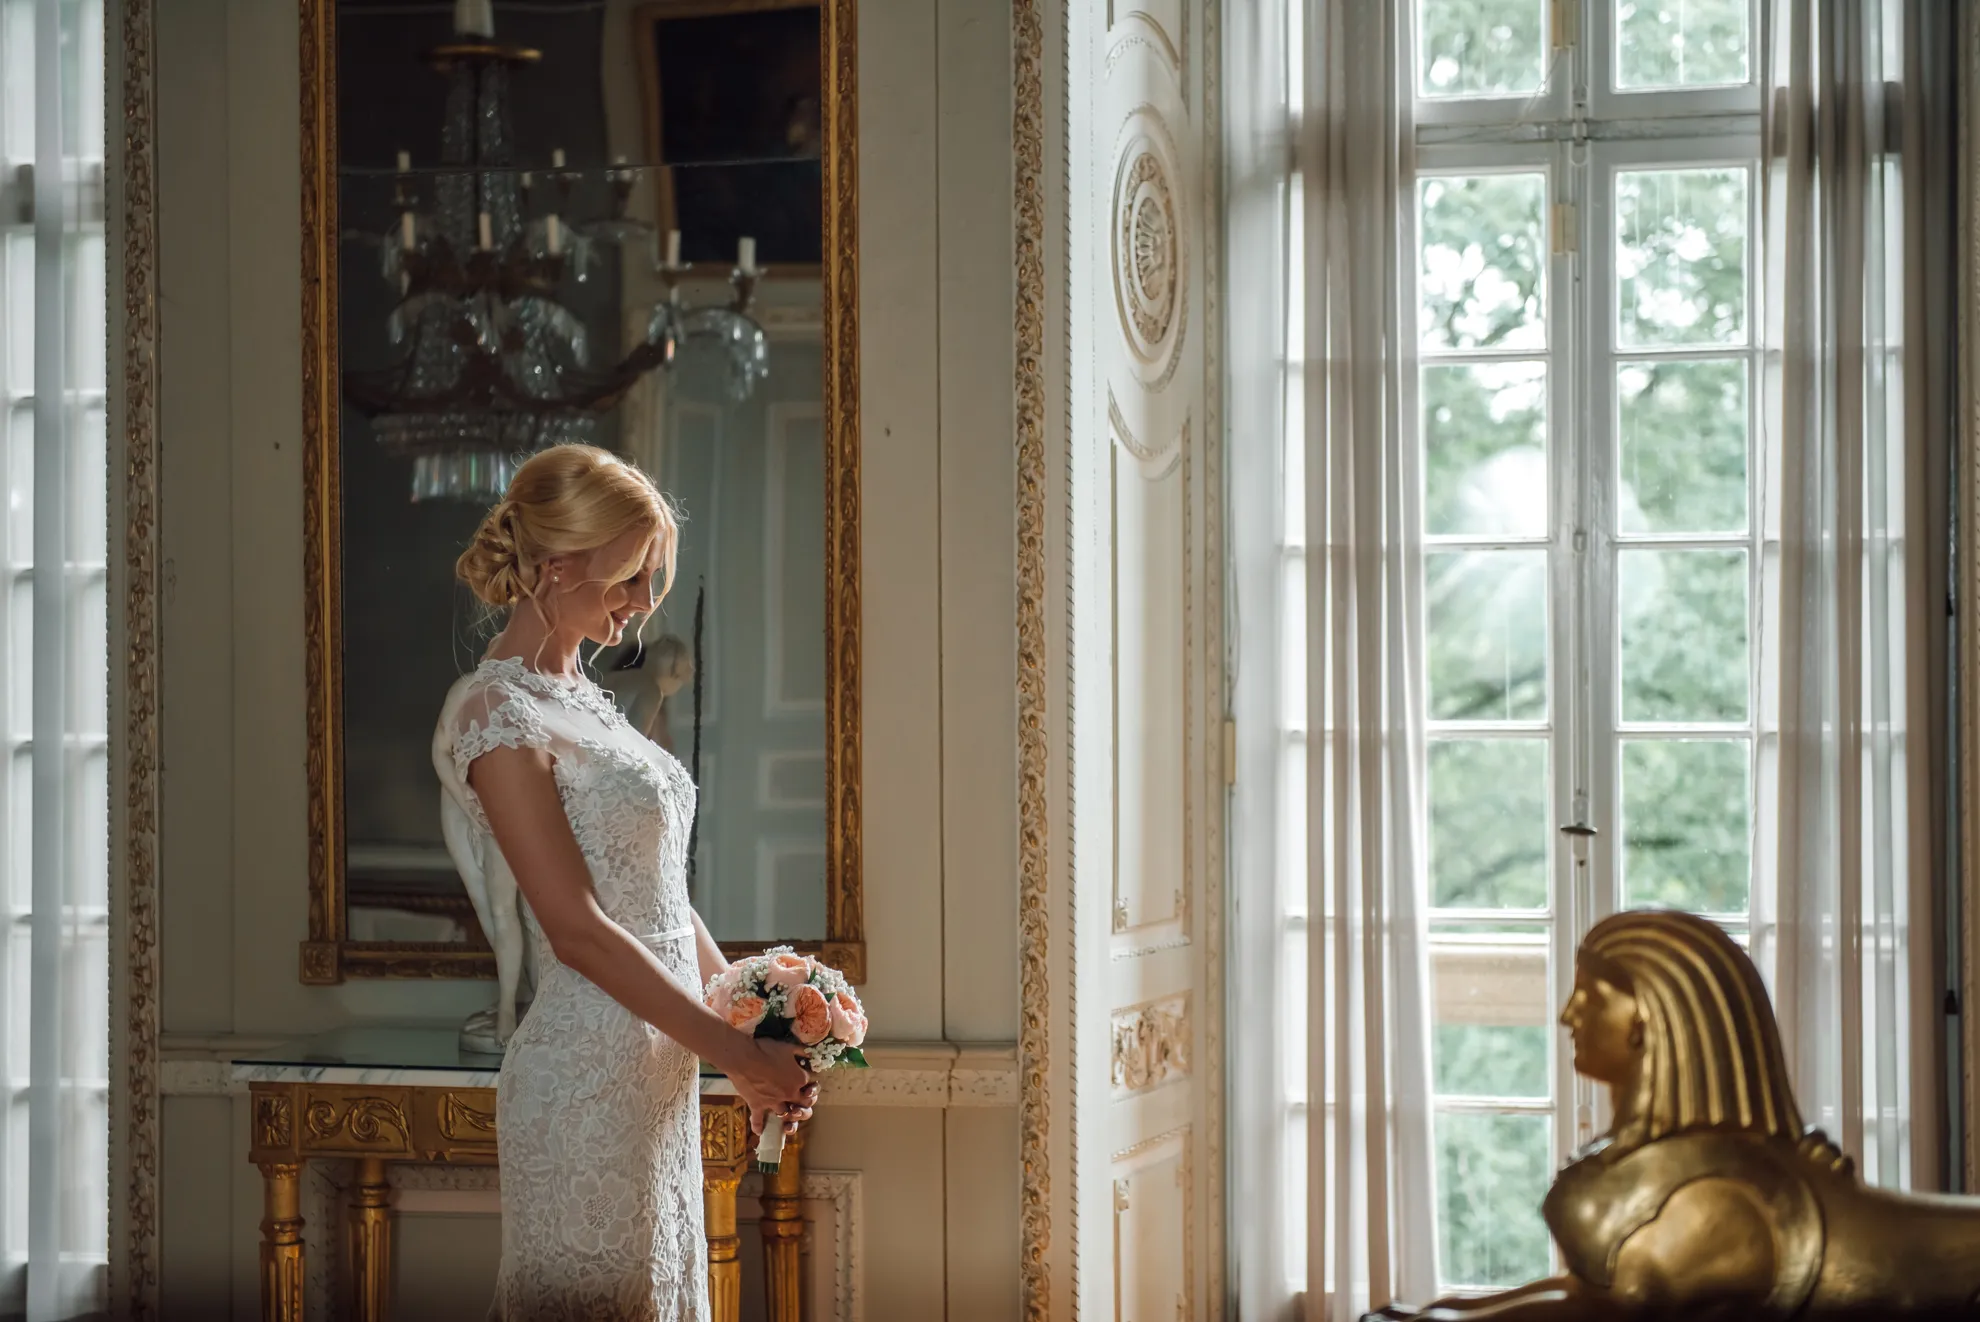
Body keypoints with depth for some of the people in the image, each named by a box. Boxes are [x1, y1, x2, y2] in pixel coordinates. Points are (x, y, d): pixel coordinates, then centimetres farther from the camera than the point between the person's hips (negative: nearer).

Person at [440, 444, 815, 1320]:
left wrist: (749, 1018, 10)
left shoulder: (578, 695, 15)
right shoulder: (497, 712, -13)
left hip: (653, 1073, 9)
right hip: (588, 1075, -9)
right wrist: (735, 1052, -16)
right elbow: (577, 929, -18)